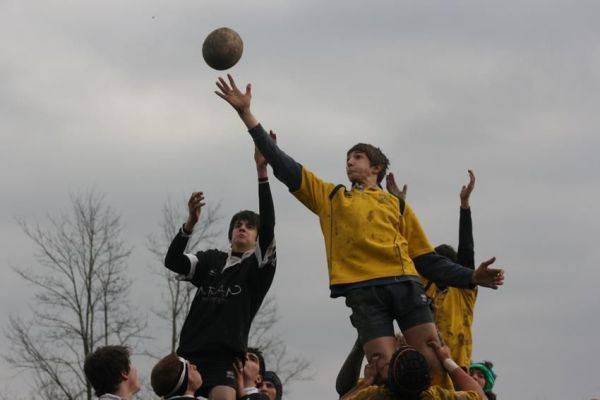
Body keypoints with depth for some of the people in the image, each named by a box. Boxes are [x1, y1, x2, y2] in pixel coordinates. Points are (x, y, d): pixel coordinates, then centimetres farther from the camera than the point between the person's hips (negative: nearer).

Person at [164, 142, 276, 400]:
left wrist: (262, 172, -19)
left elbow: (268, 226, -9)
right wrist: (191, 223, -16)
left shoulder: (259, 266, 6)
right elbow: (172, 261, 1)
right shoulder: (211, 260, 17)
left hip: (226, 356, -4)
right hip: (190, 352, 4)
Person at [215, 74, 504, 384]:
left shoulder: (397, 205, 25)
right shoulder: (330, 197, 25)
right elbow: (282, 165, 20)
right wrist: (245, 113, 15)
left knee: (434, 354, -13)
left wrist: (471, 277, 7)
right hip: (363, 289, -1)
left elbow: (427, 260, 21)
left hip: (404, 284, 1)